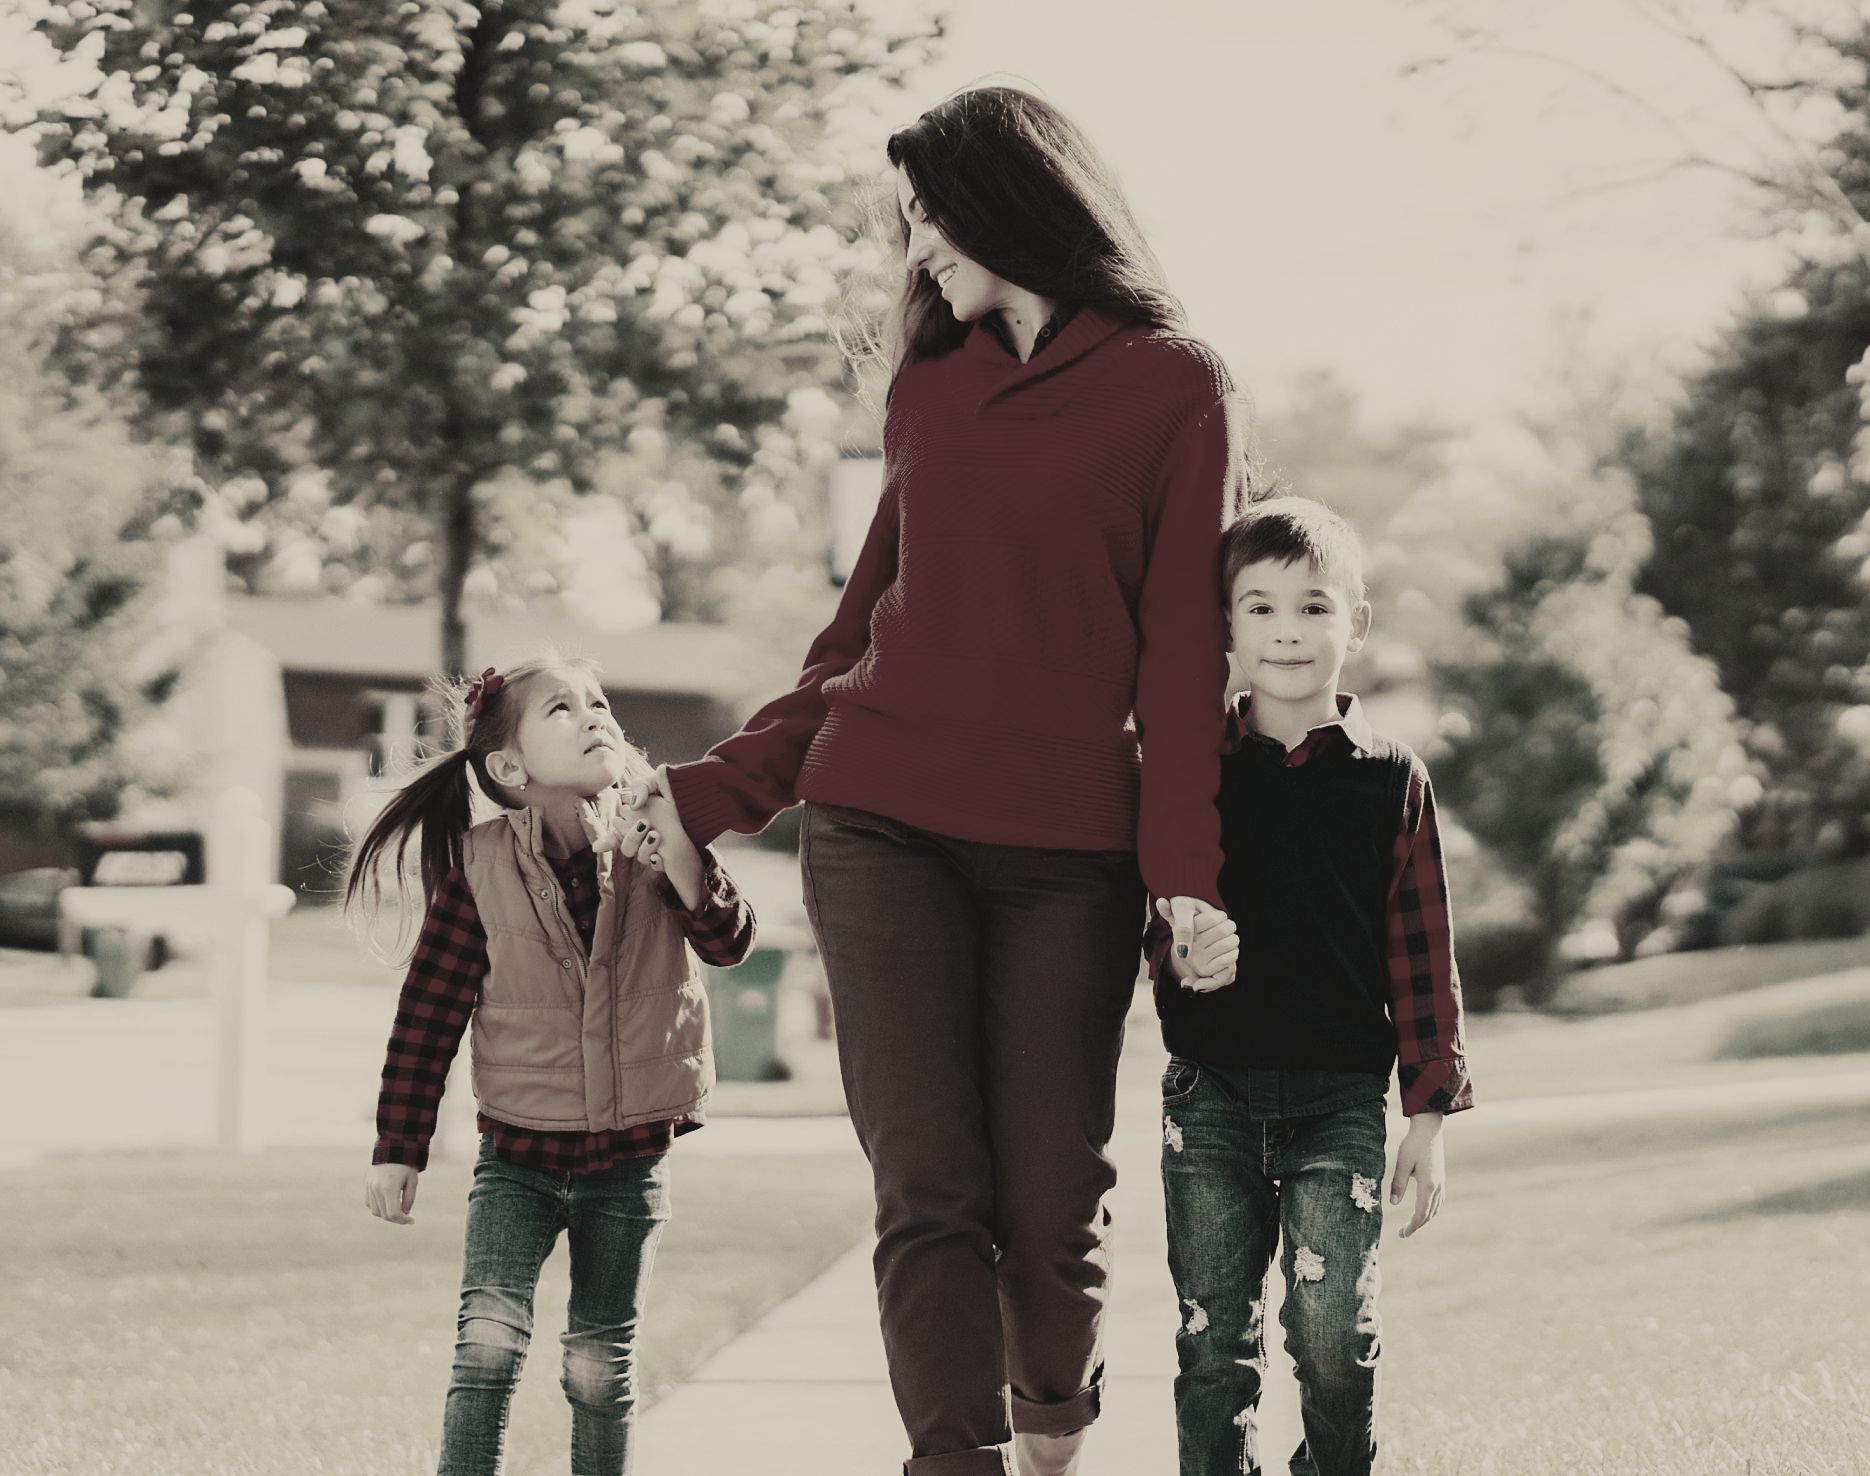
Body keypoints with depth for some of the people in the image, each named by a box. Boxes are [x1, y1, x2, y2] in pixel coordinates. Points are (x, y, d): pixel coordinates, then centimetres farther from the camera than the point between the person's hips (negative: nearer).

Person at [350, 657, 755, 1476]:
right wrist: (397, 1150, -3)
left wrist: (683, 863, -35)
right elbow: (426, 1013, -3)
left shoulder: (650, 846, -2)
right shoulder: (478, 868, -7)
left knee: (601, 1366, 8)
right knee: (488, 1339, -17)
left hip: (628, 1162, 2)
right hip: (519, 1155, -1)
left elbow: (728, 943, -16)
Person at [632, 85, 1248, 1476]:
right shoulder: (933, 383, 17)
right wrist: (714, 790, 15)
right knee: (928, 1193, -8)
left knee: (1050, 1200, -1)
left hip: (1067, 860, -3)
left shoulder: (1176, 387, 3)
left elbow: (1185, 645, -2)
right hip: (882, 828, 3)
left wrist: (1186, 868, -11)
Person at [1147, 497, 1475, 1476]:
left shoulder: (1390, 780, 3)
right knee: (1213, 1339, 5)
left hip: (1340, 1095, -1)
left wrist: (1429, 1113, 2)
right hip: (1210, 1090, 1)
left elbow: (1421, 952, 5)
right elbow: (1152, 919, 10)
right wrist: (1177, 955, -14)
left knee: (1334, 1339, -5)